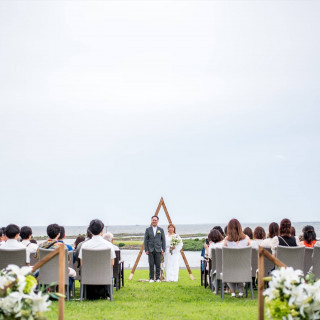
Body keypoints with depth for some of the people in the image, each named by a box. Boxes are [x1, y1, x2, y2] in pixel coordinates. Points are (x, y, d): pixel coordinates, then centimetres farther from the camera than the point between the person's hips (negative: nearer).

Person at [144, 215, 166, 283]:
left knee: (158, 265, 1)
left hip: (158, 250, 0)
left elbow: (163, 240, 6)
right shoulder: (148, 229, 5)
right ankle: (151, 278, 6)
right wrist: (146, 250, -3)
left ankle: (158, 278, 9)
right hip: (150, 250, 0)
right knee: (151, 265, -1)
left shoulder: (161, 230, 6)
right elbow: (146, 240, 3)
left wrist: (163, 249, -1)